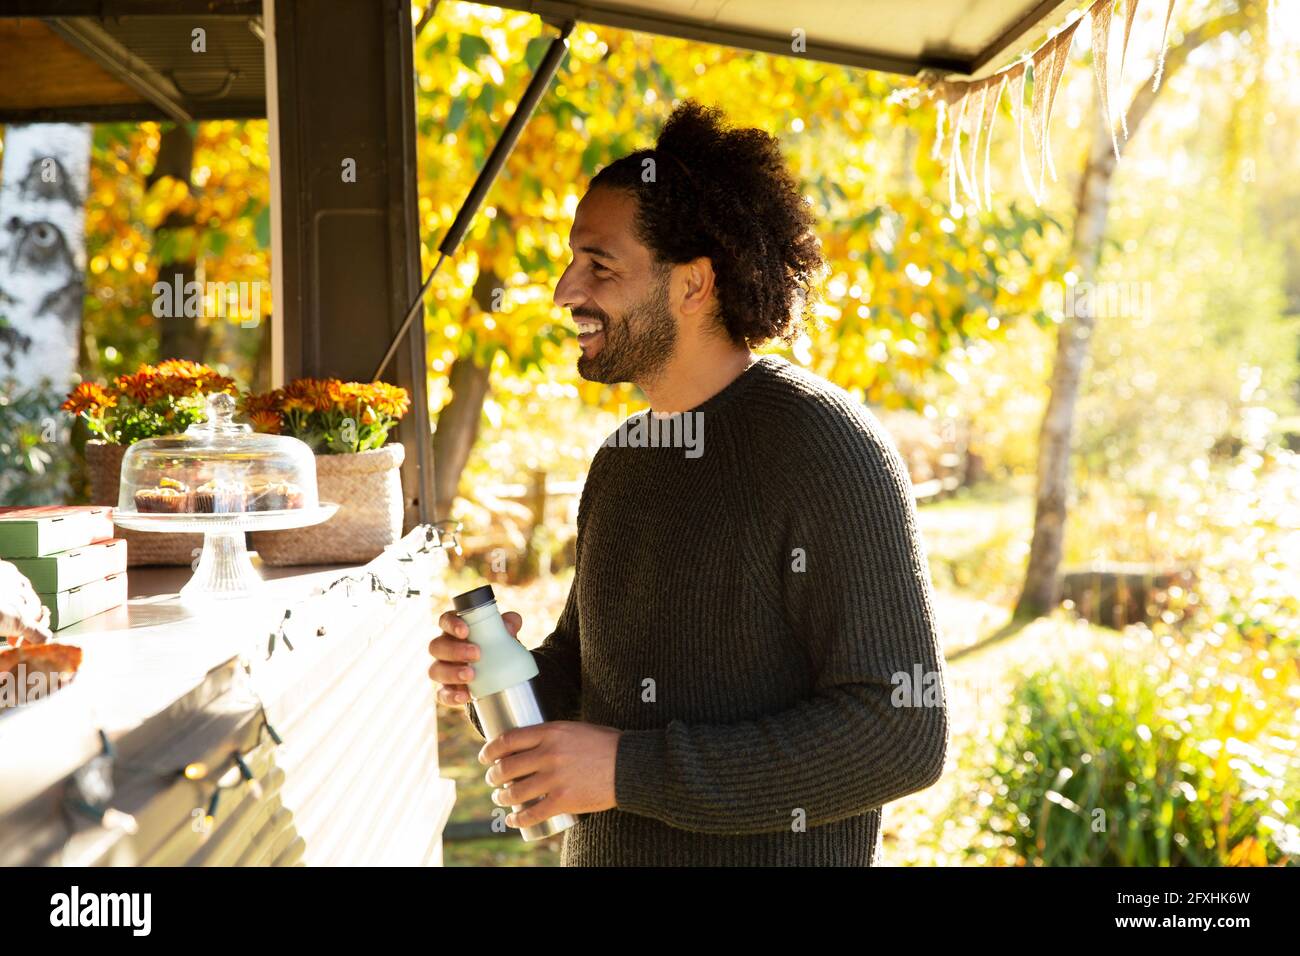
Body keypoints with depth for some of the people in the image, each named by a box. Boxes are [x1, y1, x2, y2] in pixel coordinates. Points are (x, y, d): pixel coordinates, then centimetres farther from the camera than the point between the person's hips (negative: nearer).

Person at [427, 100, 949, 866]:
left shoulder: (827, 445, -18)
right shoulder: (622, 459, 5)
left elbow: (903, 732, -23)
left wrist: (630, 768, -25)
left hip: (769, 848, -7)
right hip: (600, 847, 7)